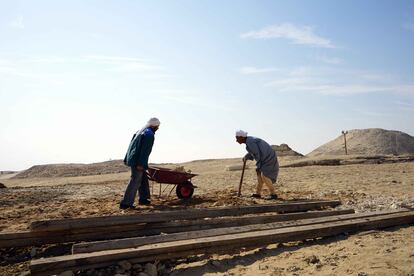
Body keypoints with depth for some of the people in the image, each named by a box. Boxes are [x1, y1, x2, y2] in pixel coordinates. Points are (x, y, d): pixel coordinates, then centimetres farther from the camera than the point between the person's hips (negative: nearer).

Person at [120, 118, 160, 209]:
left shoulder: (140, 132, 19)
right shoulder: (149, 134, -11)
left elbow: (131, 146, 20)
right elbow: (145, 150, -20)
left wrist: (127, 159, 21)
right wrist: (141, 164, -24)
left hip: (132, 159, 10)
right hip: (138, 161, -10)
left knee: (143, 179, 18)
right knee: (135, 182, -8)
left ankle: (143, 199, 24)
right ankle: (125, 203, -8)